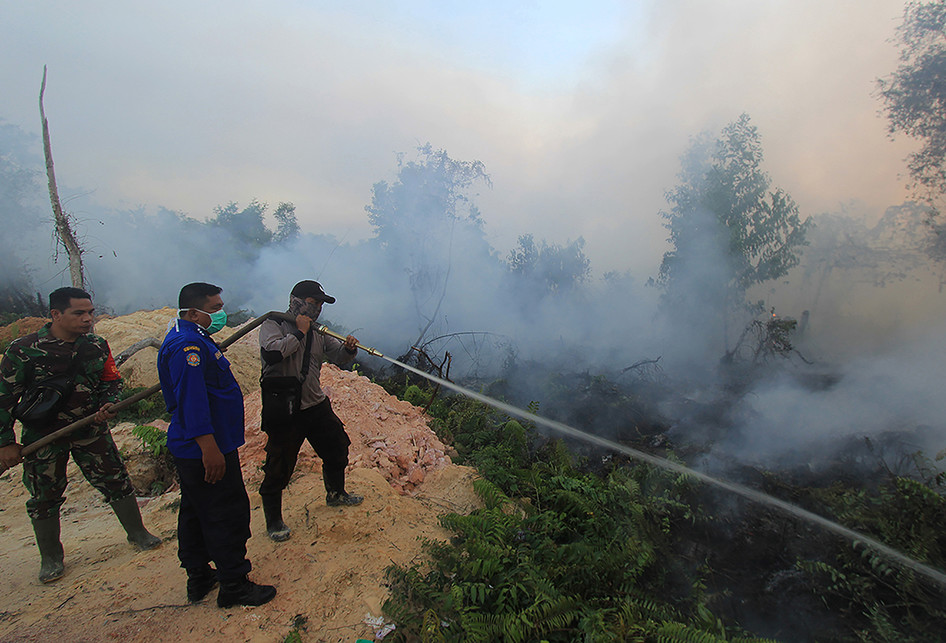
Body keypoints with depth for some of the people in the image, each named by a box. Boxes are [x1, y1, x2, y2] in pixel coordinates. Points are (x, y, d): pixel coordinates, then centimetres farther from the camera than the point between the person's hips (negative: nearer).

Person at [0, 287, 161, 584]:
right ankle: (51, 557, 30)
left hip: (90, 428, 2)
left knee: (117, 481, 5)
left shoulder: (97, 346, -3)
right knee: (45, 497, 9)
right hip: (43, 436, -2)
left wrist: (107, 405, -9)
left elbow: (111, 380, 11)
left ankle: (138, 534, 23)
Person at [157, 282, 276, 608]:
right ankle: (234, 586, 11)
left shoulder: (193, 338, 14)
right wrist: (209, 448, -30)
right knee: (228, 514, -1)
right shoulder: (187, 345, -21)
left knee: (196, 513, 19)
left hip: (191, 451, 11)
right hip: (206, 449, -11)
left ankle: (199, 577, 34)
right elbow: (192, 400, -28)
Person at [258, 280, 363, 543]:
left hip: (317, 405, 7)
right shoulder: (274, 324, -8)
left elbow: (339, 358, 11)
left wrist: (348, 348, -11)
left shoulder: (318, 333, 11)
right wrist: (299, 333, -18)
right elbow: (272, 353, -27)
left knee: (338, 447, 17)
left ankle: (336, 494, 41)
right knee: (279, 467, 1)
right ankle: (273, 519, 22)